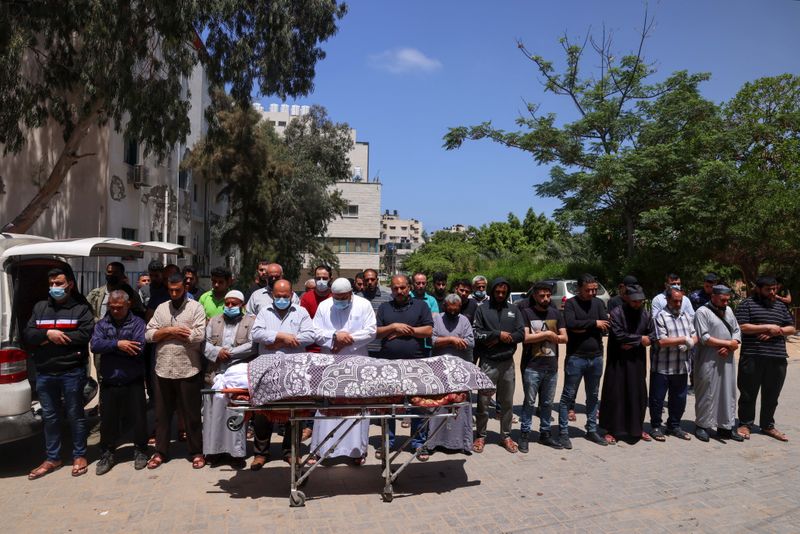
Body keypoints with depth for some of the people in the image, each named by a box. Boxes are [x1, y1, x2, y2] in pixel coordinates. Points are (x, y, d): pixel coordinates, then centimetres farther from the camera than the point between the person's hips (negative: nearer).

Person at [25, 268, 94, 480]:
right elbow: (27, 334, 4)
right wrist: (48, 334, -15)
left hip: (72, 372, -5)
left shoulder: (81, 308, -2)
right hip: (44, 373, 5)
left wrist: (56, 338, -13)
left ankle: (79, 455, 19)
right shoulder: (40, 307, 12)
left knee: (75, 415, 6)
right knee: (49, 417, 14)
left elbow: (85, 334, -15)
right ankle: (52, 458, 27)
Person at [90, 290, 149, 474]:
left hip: (133, 382, -3)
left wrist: (109, 347, -12)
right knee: (107, 419, 11)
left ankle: (140, 452, 24)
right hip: (109, 383, 3)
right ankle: (107, 454, 28)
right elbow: (95, 345, -9)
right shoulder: (102, 324, 8)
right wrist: (118, 344, -21)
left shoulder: (138, 323, -3)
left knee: (138, 418, 6)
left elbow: (139, 348, -17)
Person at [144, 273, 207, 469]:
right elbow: (148, 335, 3)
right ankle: (160, 452, 28)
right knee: (162, 413, 15)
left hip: (188, 371, -4)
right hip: (163, 370, 4)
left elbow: (199, 336, -16)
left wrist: (167, 332, -8)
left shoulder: (196, 307, -4)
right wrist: (171, 330, -12)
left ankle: (196, 452, 19)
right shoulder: (161, 308, 10)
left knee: (191, 414, 7)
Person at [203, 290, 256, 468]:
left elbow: (252, 346, -8)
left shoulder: (251, 321, 3)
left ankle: (236, 452, 8)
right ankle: (215, 450, 16)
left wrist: (230, 353, -13)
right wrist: (217, 352, -12)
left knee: (237, 414, 0)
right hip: (215, 375, 4)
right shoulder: (213, 321, 16)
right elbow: (205, 343, 6)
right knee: (214, 413, 6)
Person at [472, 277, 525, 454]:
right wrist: (498, 334, -15)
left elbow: (521, 333, 0)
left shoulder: (513, 310, 8)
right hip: (488, 362, -3)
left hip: (507, 362, 3)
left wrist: (501, 340, -11)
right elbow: (476, 333, -9)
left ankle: (506, 436, 24)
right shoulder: (483, 309, 0)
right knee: (483, 401, 4)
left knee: (507, 402, 11)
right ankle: (480, 436, 17)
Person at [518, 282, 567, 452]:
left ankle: (545, 433, 26)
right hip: (532, 367, -4)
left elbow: (564, 337, 4)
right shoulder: (527, 313, -5)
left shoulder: (556, 313, 10)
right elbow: (525, 337, -16)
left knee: (547, 402, 14)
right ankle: (524, 434, 13)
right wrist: (547, 334, -10)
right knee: (529, 401, 3)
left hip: (551, 366, 4)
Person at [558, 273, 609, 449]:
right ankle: (563, 432, 8)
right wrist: (594, 323, -15)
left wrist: (583, 328, -13)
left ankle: (592, 430, 27)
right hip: (576, 357, -5)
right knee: (568, 396, 1)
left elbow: (606, 327, -5)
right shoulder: (570, 303, -6)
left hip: (596, 357, 5)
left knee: (593, 396, 15)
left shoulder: (598, 303, 6)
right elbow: (571, 324, -23)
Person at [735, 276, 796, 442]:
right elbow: (742, 327, -11)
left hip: (778, 358, 5)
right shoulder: (747, 304, -1)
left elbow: (791, 329, 14)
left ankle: (768, 425, 26)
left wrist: (776, 332, -5)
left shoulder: (781, 306, 17)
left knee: (771, 396, 12)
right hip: (752, 358, -5)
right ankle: (745, 424, 15)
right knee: (748, 394, 4)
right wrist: (768, 327, -12)